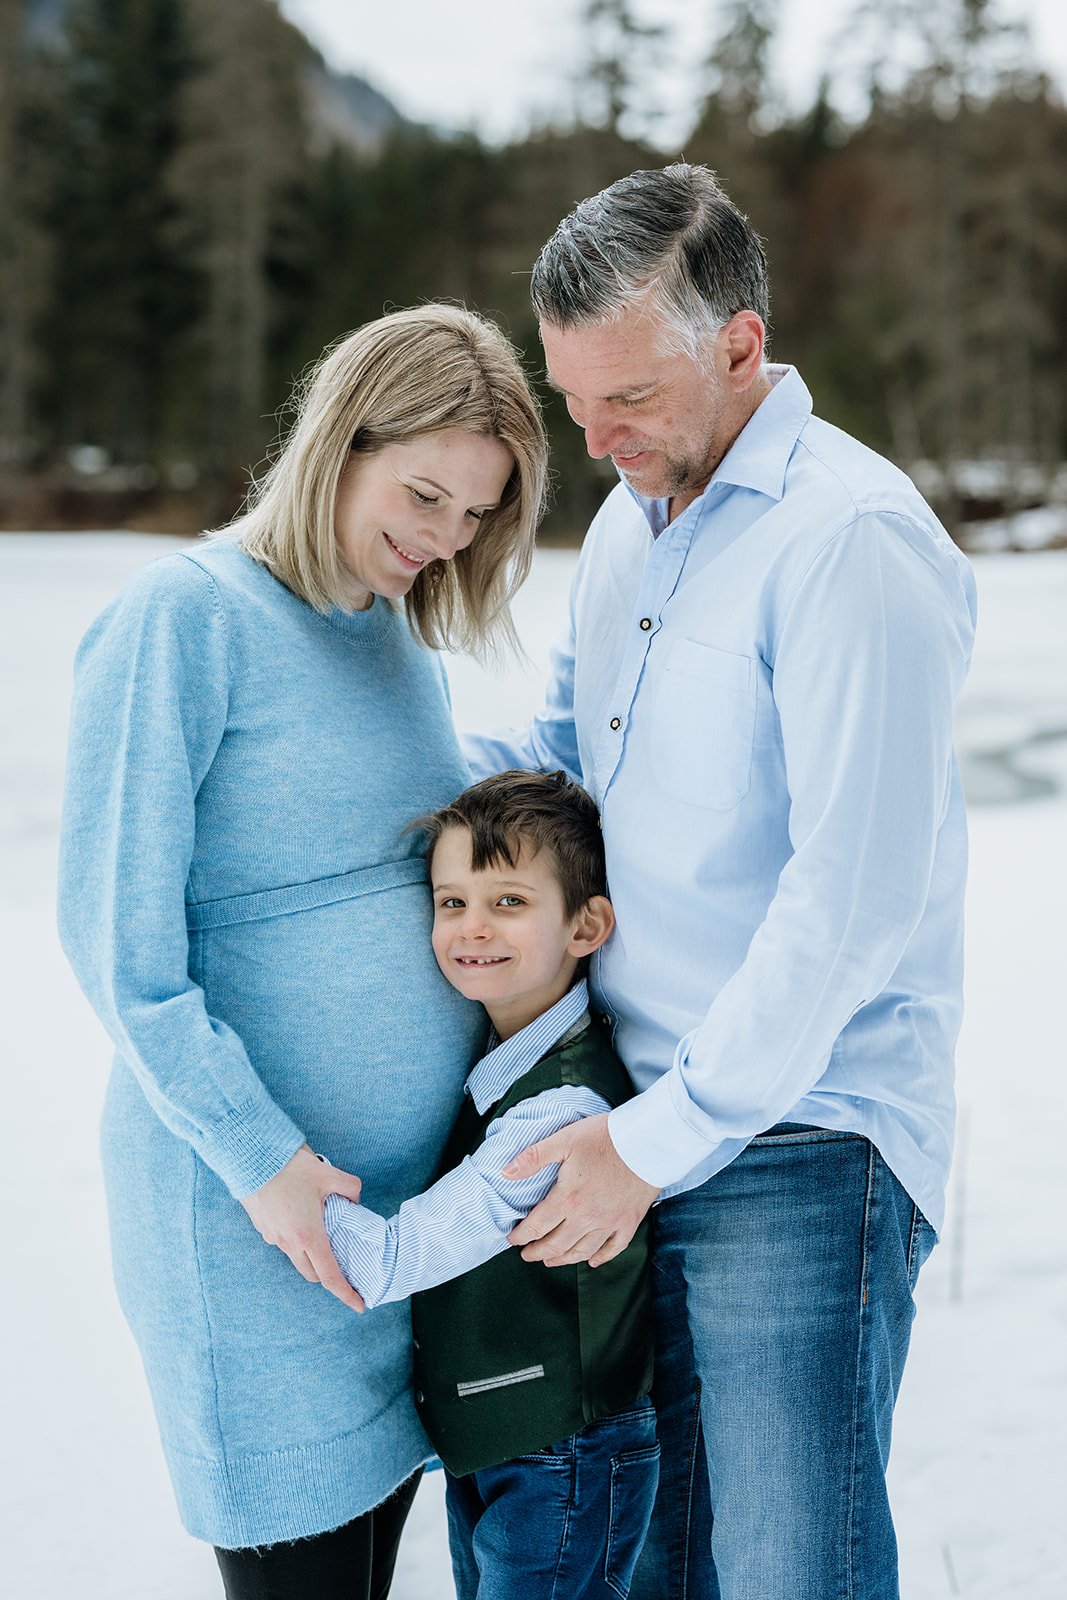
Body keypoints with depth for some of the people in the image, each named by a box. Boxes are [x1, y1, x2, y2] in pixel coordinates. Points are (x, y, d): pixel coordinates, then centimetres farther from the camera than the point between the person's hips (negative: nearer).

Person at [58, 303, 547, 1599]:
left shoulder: (400, 631, 11)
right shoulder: (186, 616, -12)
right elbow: (114, 932, -14)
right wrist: (257, 1154, -16)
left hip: (417, 1176, 7)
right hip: (251, 1201, -7)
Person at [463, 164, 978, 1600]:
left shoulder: (851, 538, -18)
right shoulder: (631, 517, 12)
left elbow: (856, 899, -23)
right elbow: (564, 748, 26)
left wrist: (663, 1136, -19)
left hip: (795, 1145, -8)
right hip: (641, 1124, 8)